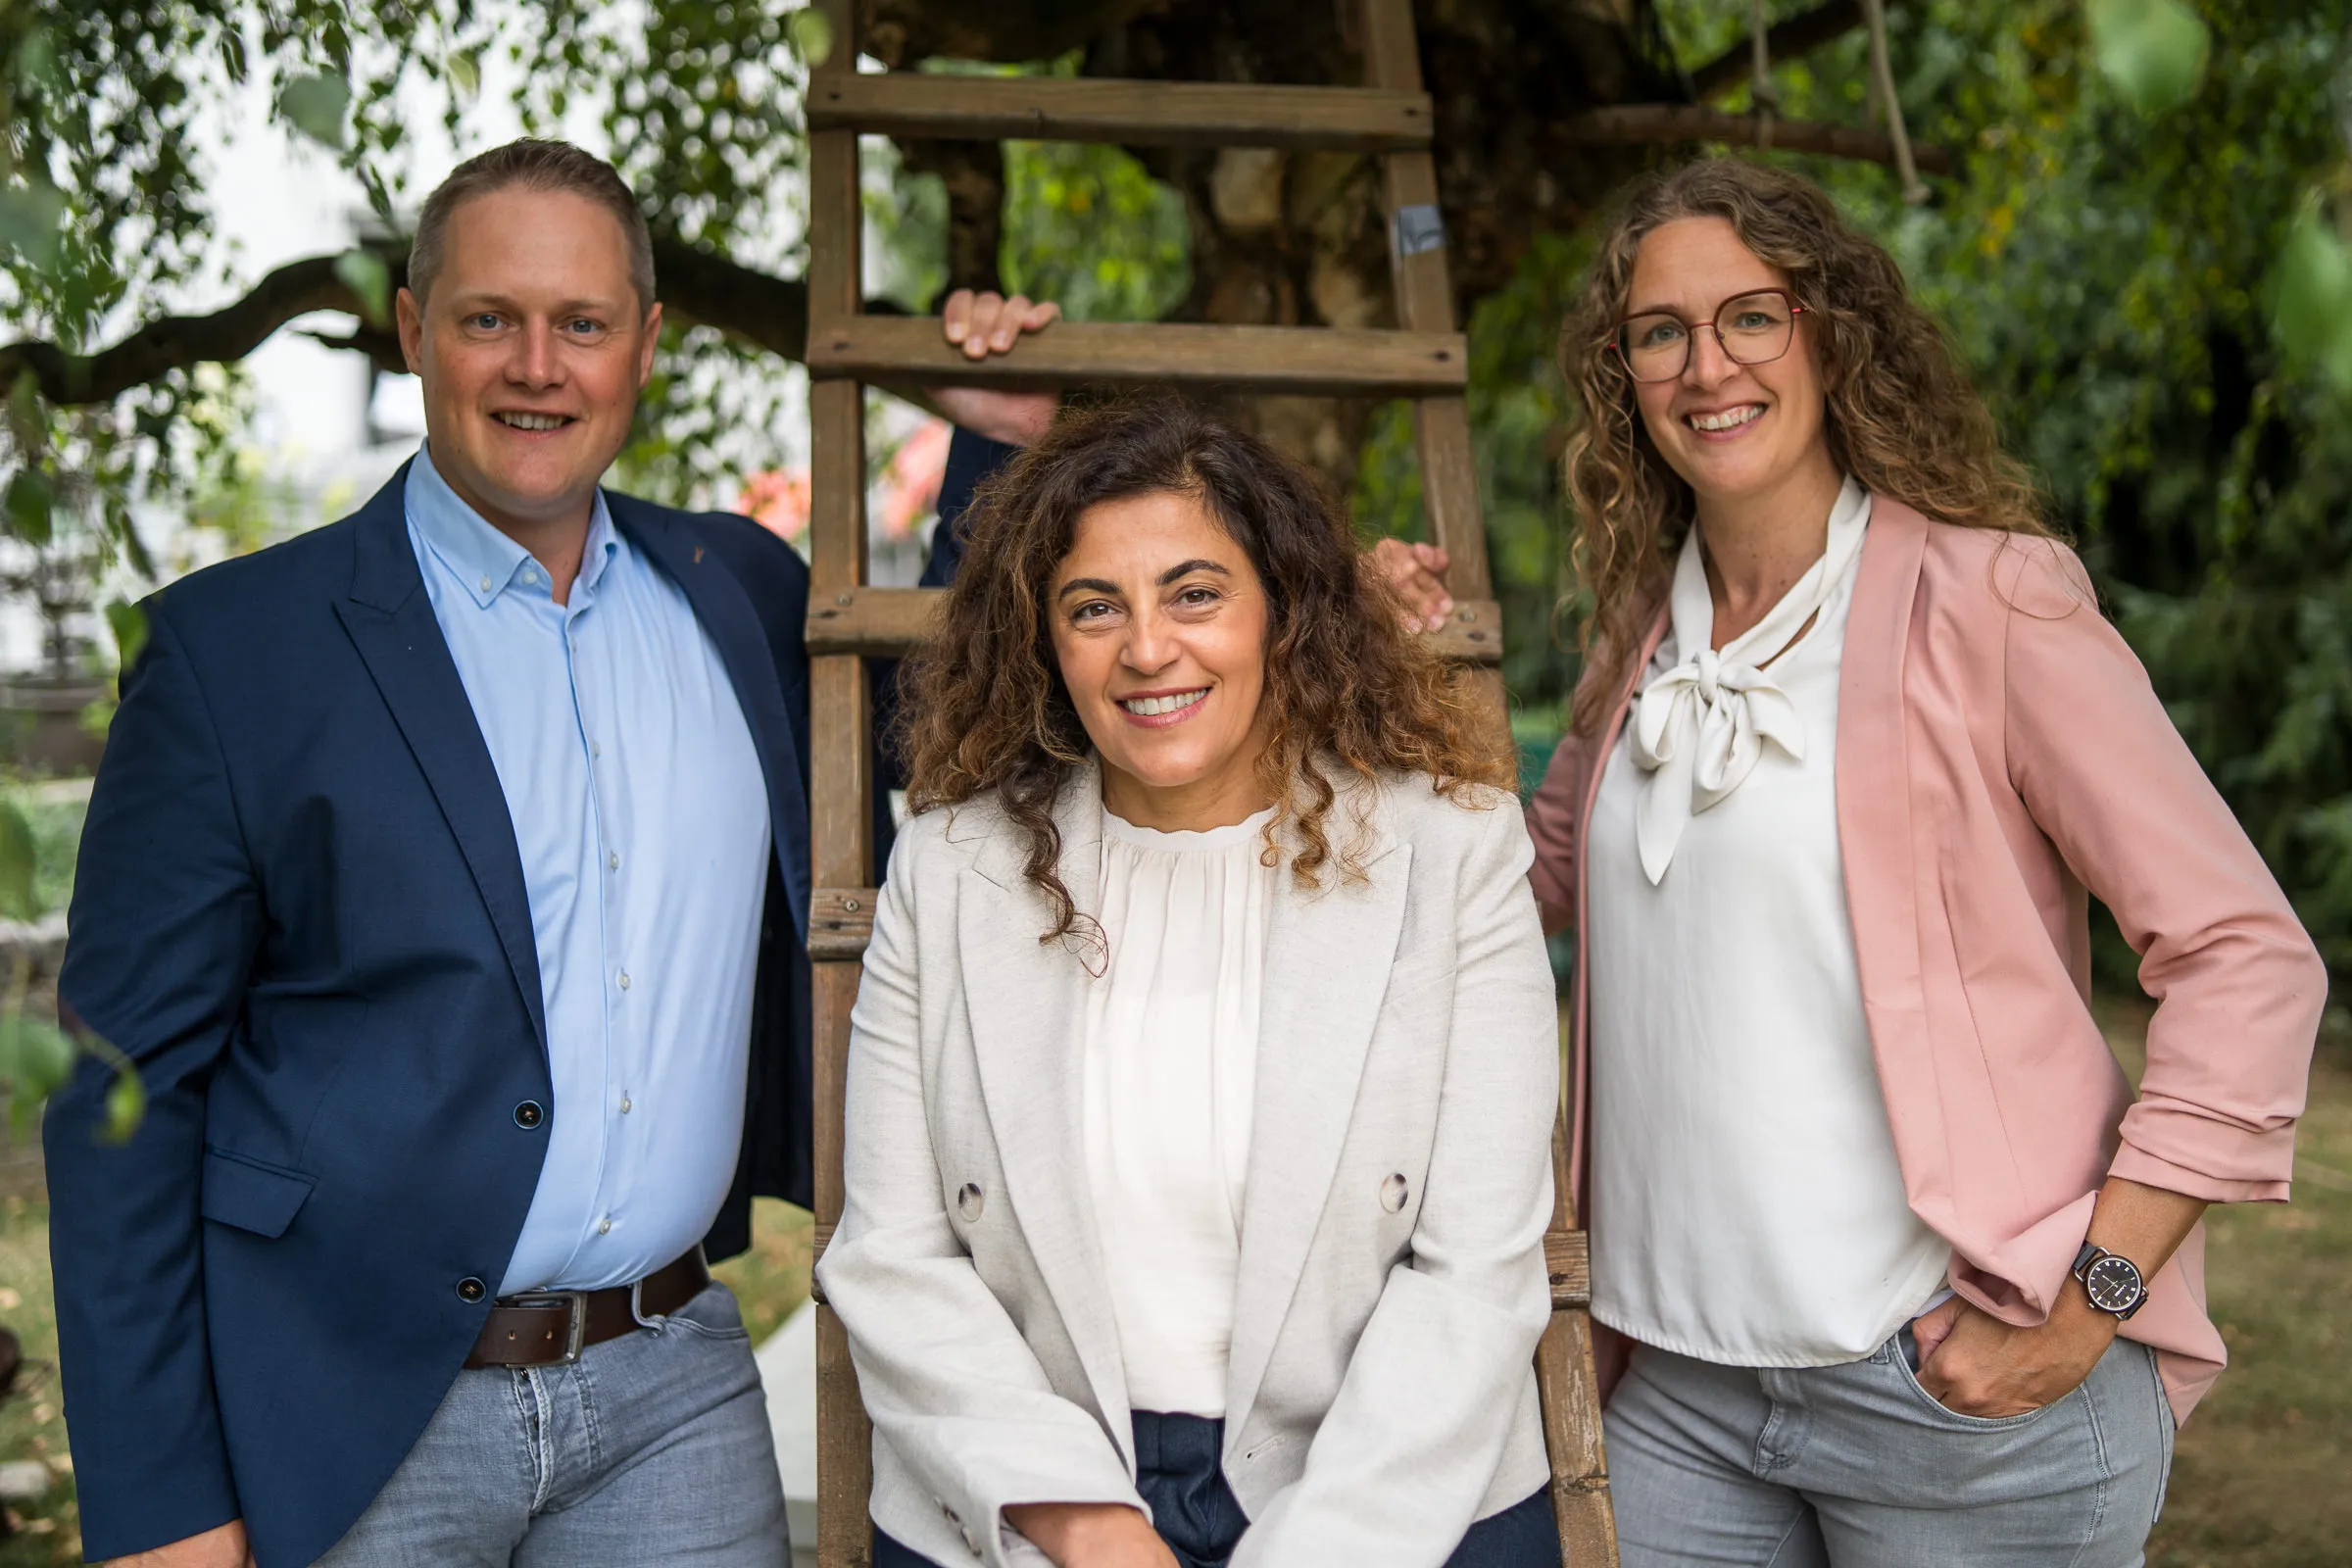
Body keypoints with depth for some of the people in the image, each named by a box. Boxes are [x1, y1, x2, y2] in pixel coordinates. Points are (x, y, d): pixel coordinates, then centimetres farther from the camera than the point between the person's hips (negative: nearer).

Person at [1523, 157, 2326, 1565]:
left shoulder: (1985, 596, -8)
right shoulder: (1646, 632, 9)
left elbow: (2250, 958, -10)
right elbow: (1548, 874, 23)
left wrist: (2090, 1303, -14)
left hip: (1961, 1389, -5)